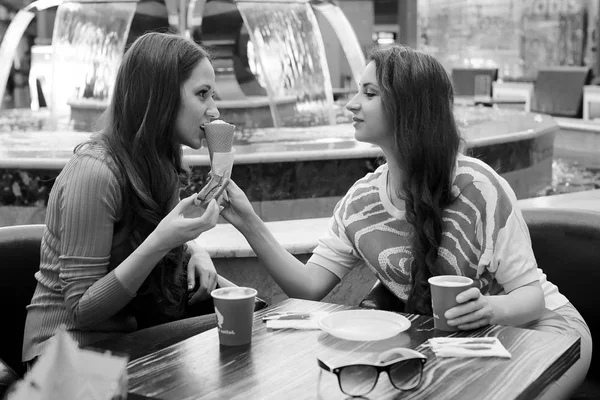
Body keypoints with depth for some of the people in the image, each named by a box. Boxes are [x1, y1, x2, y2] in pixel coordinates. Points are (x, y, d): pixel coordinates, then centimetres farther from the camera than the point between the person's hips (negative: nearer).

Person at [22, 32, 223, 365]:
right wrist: (159, 243, -31)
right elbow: (82, 311, -20)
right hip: (70, 351, -8)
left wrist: (194, 251, -4)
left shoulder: (156, 161, 3)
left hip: (129, 334, 8)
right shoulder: (93, 172, -22)